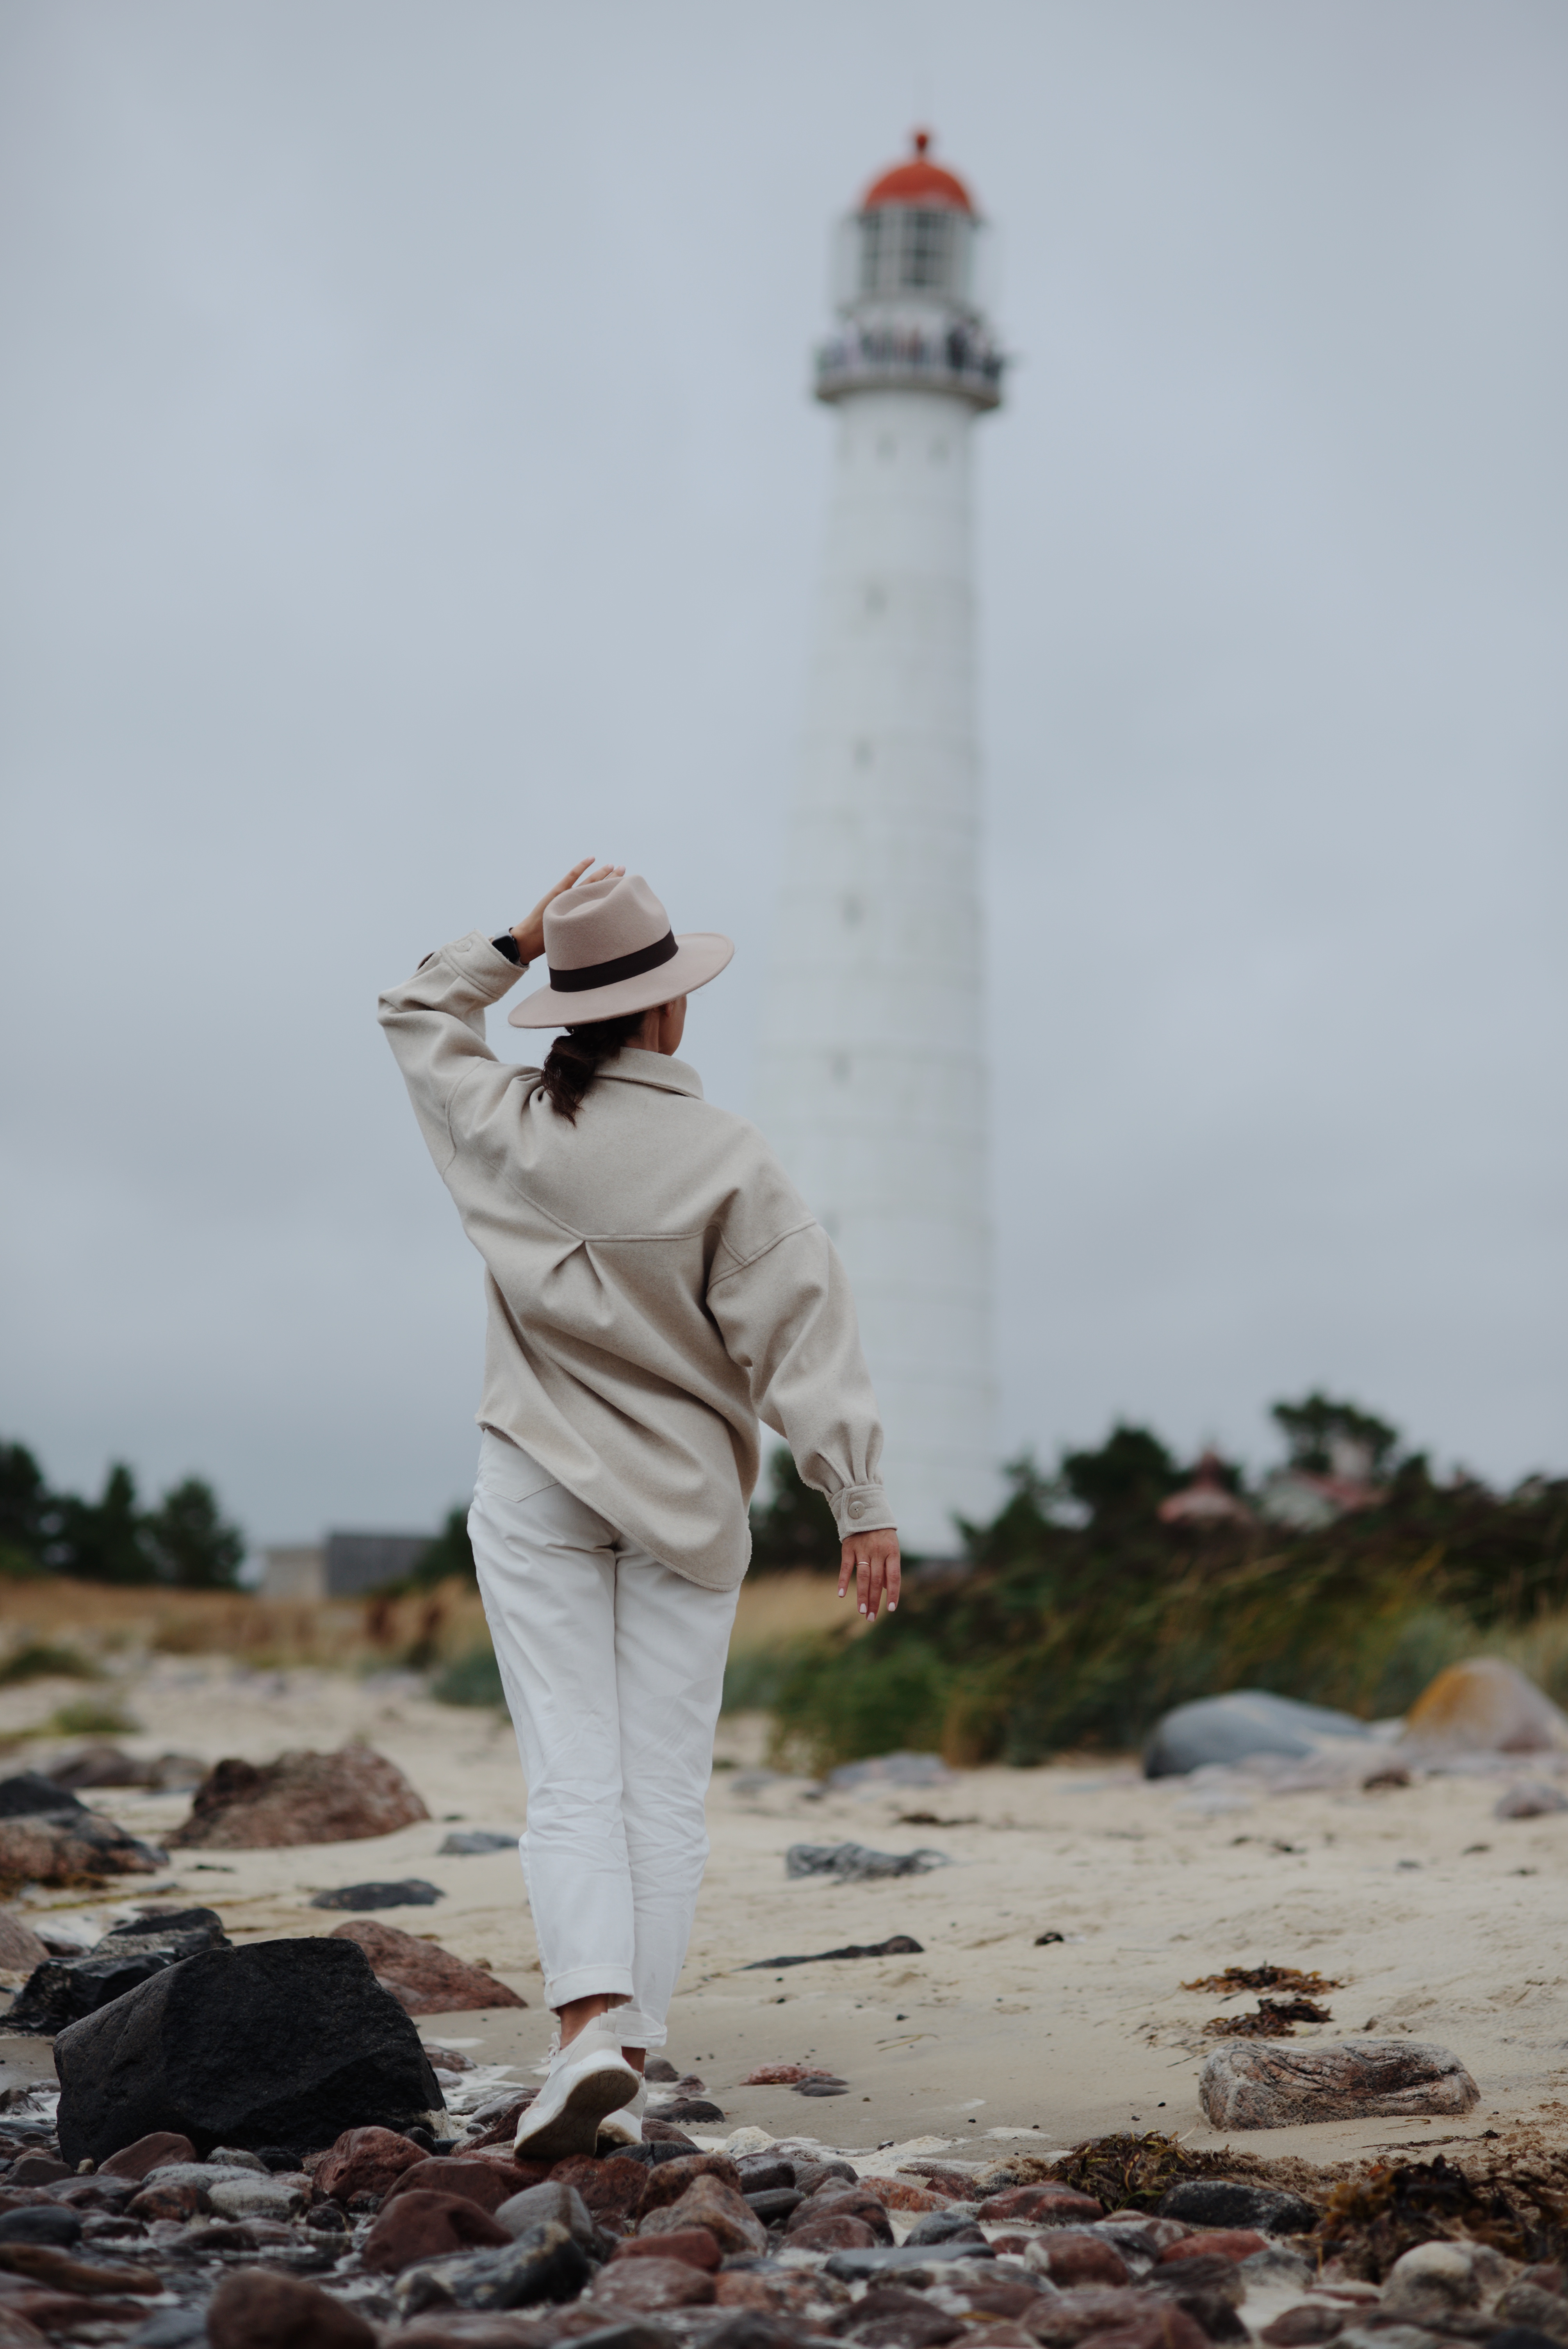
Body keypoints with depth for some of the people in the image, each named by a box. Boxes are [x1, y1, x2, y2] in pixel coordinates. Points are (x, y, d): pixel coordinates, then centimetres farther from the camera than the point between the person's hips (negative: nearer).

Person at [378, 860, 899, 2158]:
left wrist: (519, 940, 13)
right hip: (683, 1506, -2)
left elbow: (419, 1017, 19)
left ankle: (592, 2030, -20)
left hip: (537, 1490, 2)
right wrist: (861, 1502, -11)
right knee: (665, 1789, 5)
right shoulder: (727, 1160, -12)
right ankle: (628, 2066, 2)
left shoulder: (504, 1127, -3)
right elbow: (802, 1331, -13)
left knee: (573, 1778, -2)